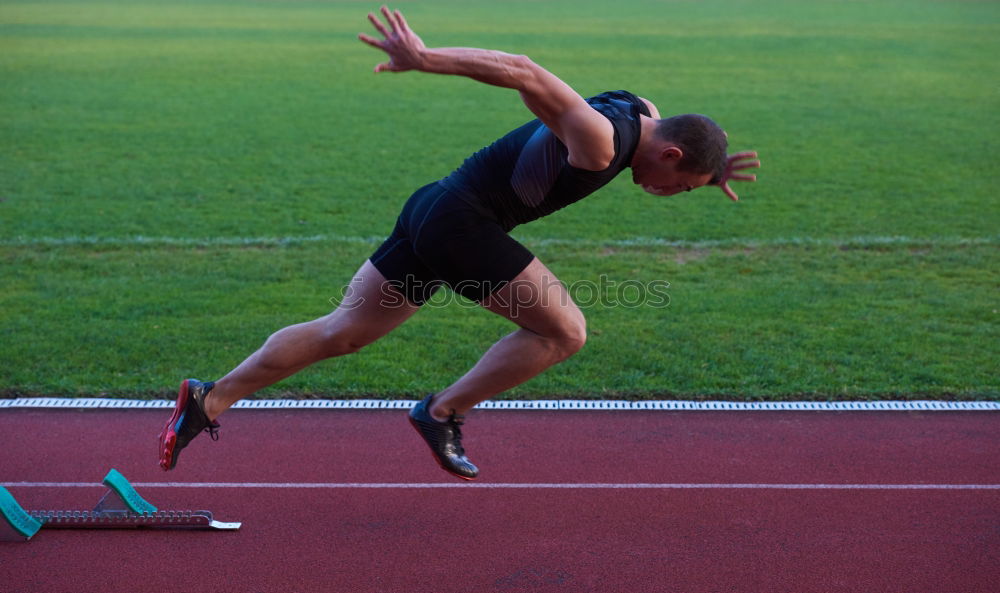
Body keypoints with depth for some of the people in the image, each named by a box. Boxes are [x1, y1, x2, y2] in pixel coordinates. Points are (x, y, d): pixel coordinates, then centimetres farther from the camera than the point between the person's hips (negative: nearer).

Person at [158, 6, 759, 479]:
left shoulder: (644, 111, 9)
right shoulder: (599, 141, -19)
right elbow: (527, 73, -29)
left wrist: (708, 170, 11)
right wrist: (426, 59, -34)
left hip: (432, 214, 10)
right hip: (462, 222, -10)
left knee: (340, 331, 12)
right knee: (565, 331, 0)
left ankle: (210, 400, 15)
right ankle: (443, 413, 7)